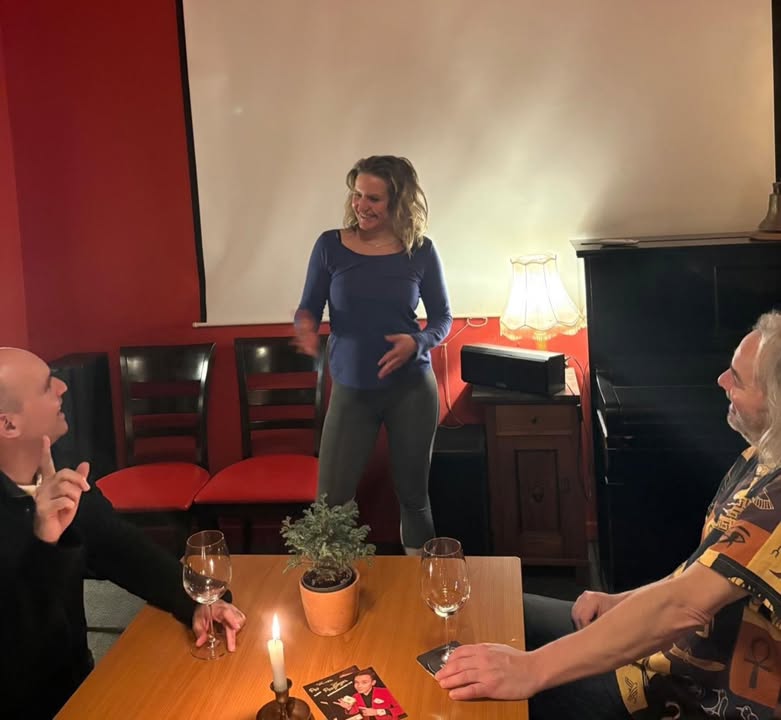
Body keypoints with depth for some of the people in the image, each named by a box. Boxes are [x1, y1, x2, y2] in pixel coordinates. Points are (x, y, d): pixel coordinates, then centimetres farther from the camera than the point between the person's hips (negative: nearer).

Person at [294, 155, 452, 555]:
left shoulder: (420, 251, -4)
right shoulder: (330, 245, -4)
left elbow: (442, 316, 3)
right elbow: (309, 307, 0)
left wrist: (418, 342, -18)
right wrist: (305, 325, -24)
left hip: (412, 388, 0)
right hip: (350, 390, 0)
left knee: (412, 492, 12)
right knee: (331, 499, 0)